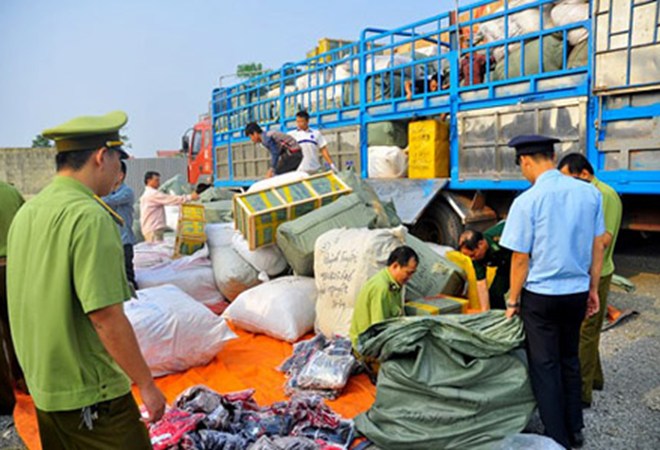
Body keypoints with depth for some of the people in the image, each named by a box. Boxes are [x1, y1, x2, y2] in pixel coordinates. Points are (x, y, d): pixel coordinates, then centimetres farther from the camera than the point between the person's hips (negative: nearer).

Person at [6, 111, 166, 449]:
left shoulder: (26, 212, 5)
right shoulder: (89, 216, -22)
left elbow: (28, 301, 13)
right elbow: (106, 317, -25)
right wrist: (147, 385, -16)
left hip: (41, 386, 9)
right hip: (90, 393, -9)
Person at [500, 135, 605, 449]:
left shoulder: (527, 200, -16)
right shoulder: (590, 192, -1)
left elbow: (520, 258, -12)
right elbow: (598, 246, 5)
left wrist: (513, 300, -2)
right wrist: (593, 288, 15)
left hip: (541, 295, -5)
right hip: (577, 292, 6)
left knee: (545, 367, 9)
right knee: (569, 360, 22)